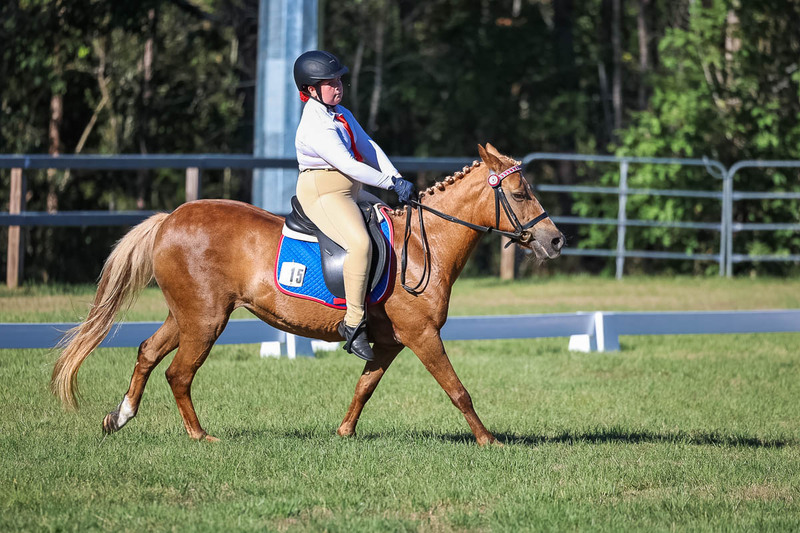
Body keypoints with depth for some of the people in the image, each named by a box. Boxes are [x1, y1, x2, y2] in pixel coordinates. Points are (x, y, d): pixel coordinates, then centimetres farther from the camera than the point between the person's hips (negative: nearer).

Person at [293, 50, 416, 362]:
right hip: (322, 195, -11)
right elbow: (347, 164, -25)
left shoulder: (341, 114, 13)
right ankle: (353, 322, -30)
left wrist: (398, 179, 0)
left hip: (350, 193, 11)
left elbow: (369, 148, 14)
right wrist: (391, 183, -23)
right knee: (360, 243, -33)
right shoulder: (314, 126, -18)